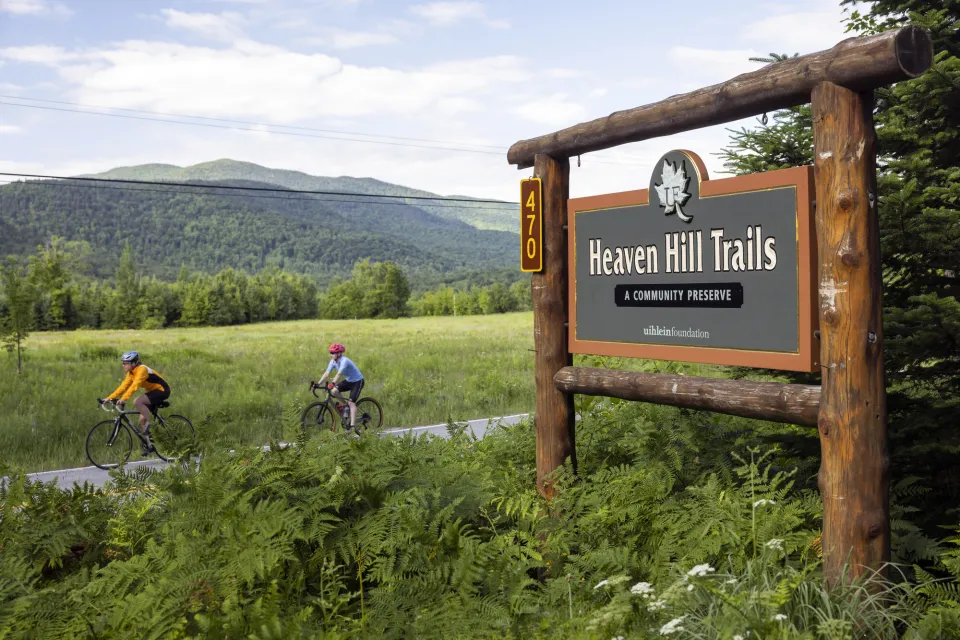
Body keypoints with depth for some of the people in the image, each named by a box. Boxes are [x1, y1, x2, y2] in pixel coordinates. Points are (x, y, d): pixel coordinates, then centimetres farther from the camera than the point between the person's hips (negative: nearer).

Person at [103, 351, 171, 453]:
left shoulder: (142, 369, -22)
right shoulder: (131, 373, 5)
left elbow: (134, 386, -34)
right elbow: (123, 386, 2)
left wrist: (124, 399, -43)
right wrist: (110, 397, -7)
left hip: (162, 390, -9)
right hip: (153, 391, 9)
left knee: (137, 402, -29)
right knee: (142, 419, 3)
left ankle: (149, 424, -14)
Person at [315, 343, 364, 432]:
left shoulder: (344, 361, -28)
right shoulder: (333, 361, -6)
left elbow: (339, 374, -41)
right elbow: (327, 373, -11)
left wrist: (333, 383, -54)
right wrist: (318, 384, -21)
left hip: (357, 381, -8)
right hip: (348, 381, 8)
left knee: (351, 402, -19)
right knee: (334, 391, -12)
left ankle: (353, 426, -22)